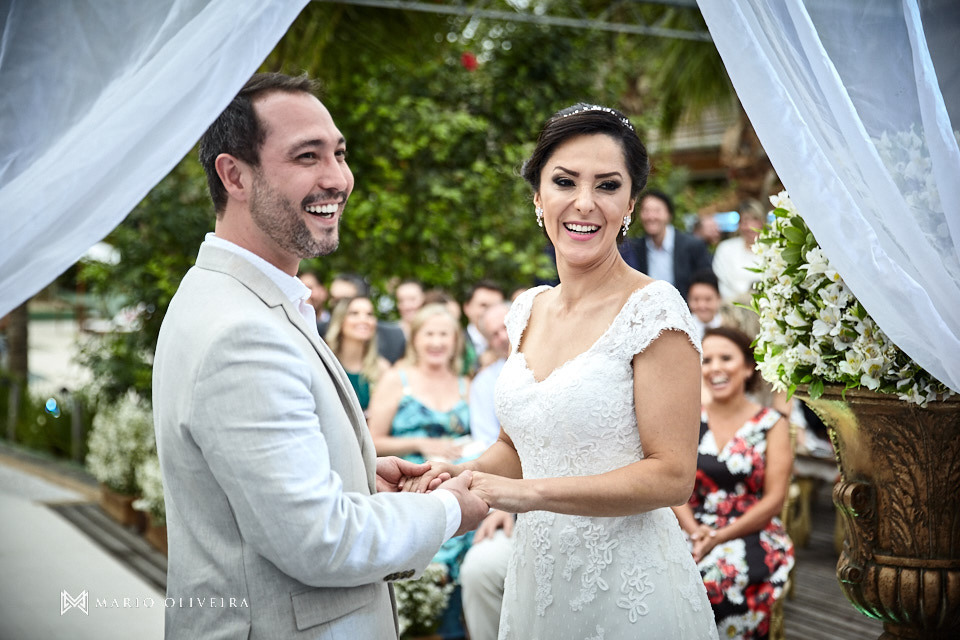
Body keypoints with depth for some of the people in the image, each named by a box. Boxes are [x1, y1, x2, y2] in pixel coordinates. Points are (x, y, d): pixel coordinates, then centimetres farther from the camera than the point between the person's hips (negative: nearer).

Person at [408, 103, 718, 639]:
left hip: (627, 590, -6)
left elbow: (671, 476, -18)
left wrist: (529, 493, -23)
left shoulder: (653, 310, -15)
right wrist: (467, 474, -7)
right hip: (536, 572, 6)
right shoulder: (527, 311, 4)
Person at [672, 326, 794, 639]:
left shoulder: (772, 424, 2)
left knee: (720, 577, -33)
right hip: (695, 532, 2)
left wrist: (720, 538, -13)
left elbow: (774, 499, -4)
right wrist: (695, 531, -12)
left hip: (753, 534, -2)